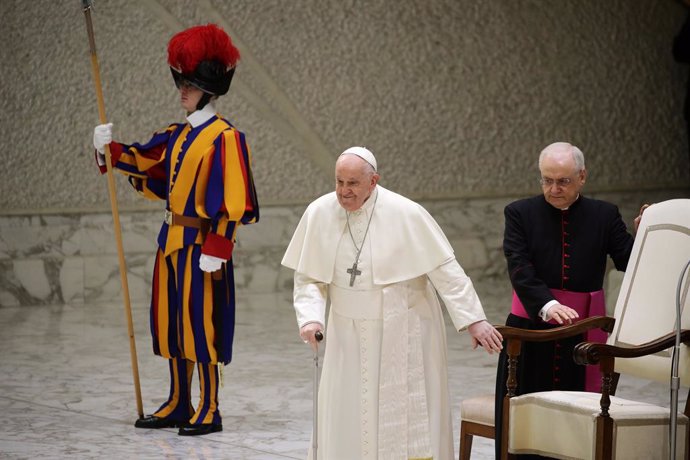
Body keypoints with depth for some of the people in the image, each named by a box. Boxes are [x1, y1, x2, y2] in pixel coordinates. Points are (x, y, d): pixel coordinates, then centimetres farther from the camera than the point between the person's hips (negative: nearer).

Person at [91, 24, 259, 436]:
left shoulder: (224, 138, -13)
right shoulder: (179, 135, 12)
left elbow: (230, 201, -17)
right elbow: (145, 164, 19)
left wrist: (215, 250, -20)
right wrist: (112, 148, 2)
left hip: (201, 244, -9)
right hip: (173, 241, 9)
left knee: (201, 324, -4)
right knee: (171, 323, 12)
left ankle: (209, 411, 4)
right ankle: (179, 406, 22)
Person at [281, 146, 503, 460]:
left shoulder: (406, 214, -16)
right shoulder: (319, 213, -7)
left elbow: (444, 269, -12)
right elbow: (308, 277, 1)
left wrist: (473, 320, -14)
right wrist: (310, 317, -15)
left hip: (402, 334, -3)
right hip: (348, 337, 3)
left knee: (406, 421, 2)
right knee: (346, 422, 5)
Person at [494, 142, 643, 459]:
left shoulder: (604, 215, 5)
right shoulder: (520, 213, 1)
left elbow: (628, 262, 0)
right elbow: (519, 268, -11)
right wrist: (547, 305, -27)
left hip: (583, 332, 1)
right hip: (531, 329, 0)